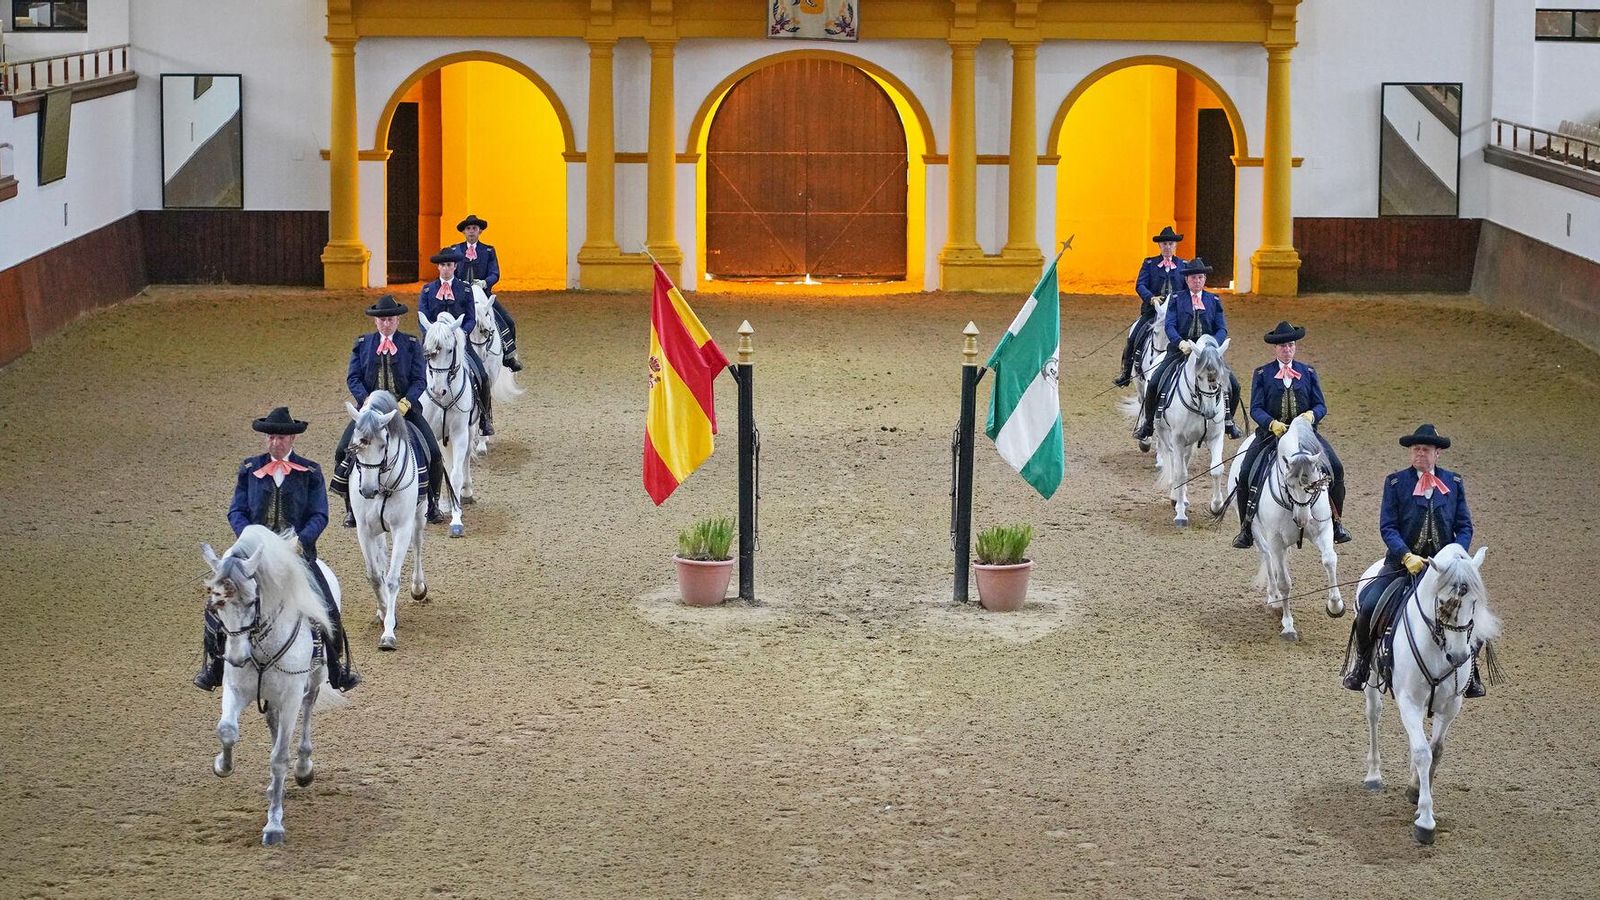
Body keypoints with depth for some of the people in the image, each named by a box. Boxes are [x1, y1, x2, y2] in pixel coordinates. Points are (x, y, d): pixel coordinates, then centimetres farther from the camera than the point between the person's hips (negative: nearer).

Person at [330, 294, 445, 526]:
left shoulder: (411, 345, 3)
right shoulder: (362, 344, 5)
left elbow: (419, 380, -3)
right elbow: (353, 378, 0)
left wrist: (405, 403, -19)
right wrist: (367, 401, -17)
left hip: (405, 406, -1)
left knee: (433, 452, -12)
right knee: (343, 450, -15)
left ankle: (432, 504, 10)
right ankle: (351, 508, 0)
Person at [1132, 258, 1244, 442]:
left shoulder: (1214, 301, 9)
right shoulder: (1176, 300, 5)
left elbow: (1222, 329, 3)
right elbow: (1170, 325, -6)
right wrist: (1181, 343, -25)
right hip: (1180, 349, -1)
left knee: (1233, 386, -9)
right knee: (1154, 384, -15)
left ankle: (1228, 420, 16)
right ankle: (1147, 423, 4)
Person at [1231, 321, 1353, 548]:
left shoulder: (1308, 373, 12)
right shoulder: (1262, 374, 6)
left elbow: (1321, 406, 8)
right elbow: (1256, 409, -2)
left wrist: (1311, 415, -16)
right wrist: (1272, 424, -22)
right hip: (1271, 433, -1)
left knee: (1335, 467, -18)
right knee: (1245, 474, -19)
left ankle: (1336, 522, -4)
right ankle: (1246, 527, -3)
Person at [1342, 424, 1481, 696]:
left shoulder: (1453, 483, 7)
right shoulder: (1395, 482, 1)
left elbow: (1464, 526, 7)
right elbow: (1387, 527, -4)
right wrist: (1407, 556, -19)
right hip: (1403, 561, -1)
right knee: (1368, 607, -17)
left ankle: (1469, 670, 7)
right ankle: (1361, 662, 9)